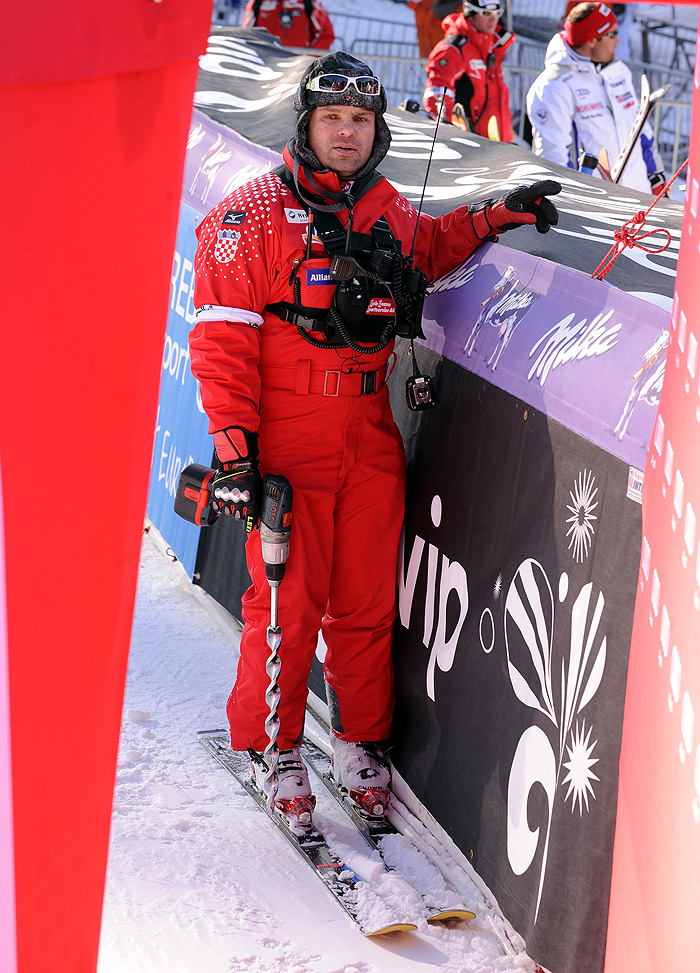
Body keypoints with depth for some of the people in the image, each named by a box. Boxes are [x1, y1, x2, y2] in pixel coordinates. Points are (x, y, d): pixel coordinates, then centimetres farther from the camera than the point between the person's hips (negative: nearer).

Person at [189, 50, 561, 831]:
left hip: (370, 443, 5)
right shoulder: (252, 217, -6)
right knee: (286, 603, -1)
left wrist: (494, 216, 20)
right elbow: (222, 342, -9)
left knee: (368, 603, 8)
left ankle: (360, 740, 25)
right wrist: (233, 447, -14)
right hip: (287, 447, -5)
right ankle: (270, 747, 17)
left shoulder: (388, 212, 10)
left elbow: (430, 248, 34)